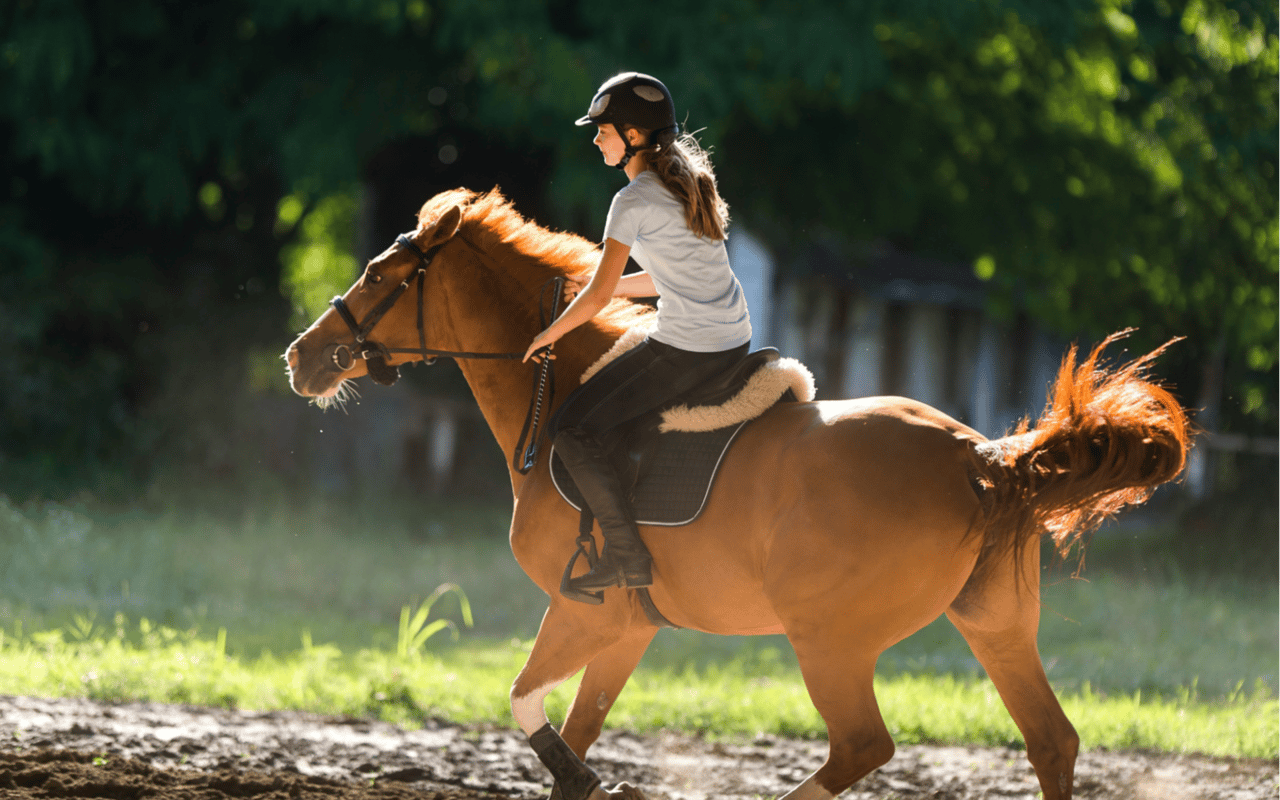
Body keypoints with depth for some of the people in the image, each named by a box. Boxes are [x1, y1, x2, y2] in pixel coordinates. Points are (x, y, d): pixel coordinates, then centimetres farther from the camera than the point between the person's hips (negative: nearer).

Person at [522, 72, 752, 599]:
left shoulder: (635, 200, -12)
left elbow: (599, 294, -11)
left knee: (573, 429, -5)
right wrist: (618, 286, 22)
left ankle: (627, 556, -9)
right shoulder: (688, 183, 14)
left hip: (687, 350, -9)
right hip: (735, 341, 9)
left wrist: (550, 334, 4)